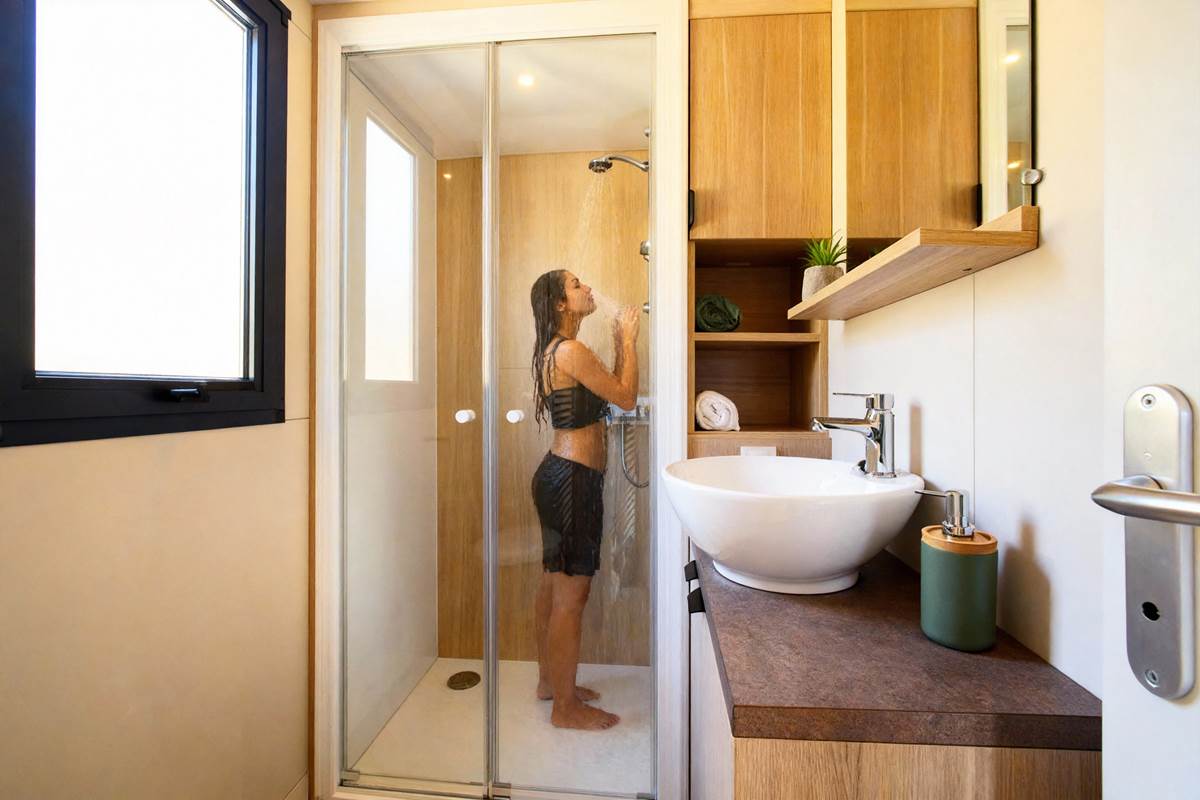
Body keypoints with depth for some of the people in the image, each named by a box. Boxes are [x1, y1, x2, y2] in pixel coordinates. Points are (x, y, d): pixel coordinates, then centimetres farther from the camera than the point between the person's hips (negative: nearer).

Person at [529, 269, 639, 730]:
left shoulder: (554, 351, 15)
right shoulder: (570, 350, -16)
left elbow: (609, 392, 18)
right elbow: (626, 398, -12)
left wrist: (620, 345, 14)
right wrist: (628, 340, -2)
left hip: (558, 474, 10)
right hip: (573, 480, -10)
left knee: (553, 587, 20)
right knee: (571, 596, 3)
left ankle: (550, 680, 38)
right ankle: (566, 706, 21)